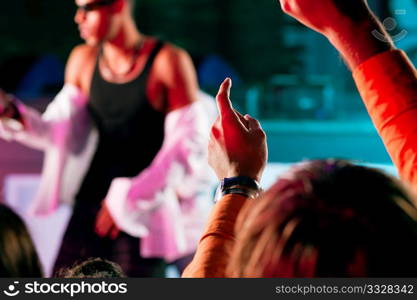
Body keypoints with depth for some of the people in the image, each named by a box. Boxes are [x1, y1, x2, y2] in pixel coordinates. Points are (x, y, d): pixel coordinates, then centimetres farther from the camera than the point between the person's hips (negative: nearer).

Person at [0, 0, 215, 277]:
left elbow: (187, 144, -9)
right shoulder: (83, 60, 8)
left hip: (142, 217, -5)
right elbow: (61, 134, 4)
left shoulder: (168, 62, -7)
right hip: (90, 212, 5)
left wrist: (129, 198, -11)